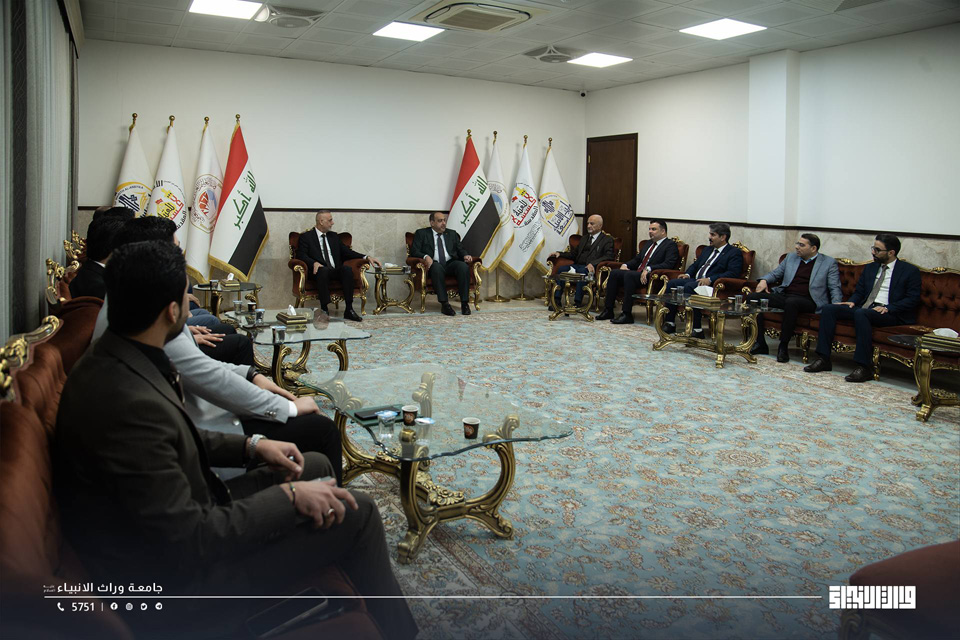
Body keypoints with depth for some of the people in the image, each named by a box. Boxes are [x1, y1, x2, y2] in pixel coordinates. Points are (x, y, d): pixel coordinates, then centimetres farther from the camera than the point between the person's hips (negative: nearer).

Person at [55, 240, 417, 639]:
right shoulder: (130, 403, -33)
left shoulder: (115, 360, -3)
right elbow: (188, 542, -29)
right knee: (356, 514, -6)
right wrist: (288, 495, -19)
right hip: (176, 578, -9)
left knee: (315, 465, 17)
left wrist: (251, 446, 3)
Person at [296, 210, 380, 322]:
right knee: (323, 270, -38)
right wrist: (314, 263, -22)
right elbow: (301, 255, -2)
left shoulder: (334, 236, 25)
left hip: (336, 271, 4)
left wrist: (366, 257, 6)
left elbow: (347, 252, 21)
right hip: (320, 271, -3)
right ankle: (324, 309, -37)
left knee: (347, 269, -30)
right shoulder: (306, 237, 11)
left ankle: (349, 309, -33)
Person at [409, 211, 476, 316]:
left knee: (463, 266, -30)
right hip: (434, 264, -3)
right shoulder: (421, 233, 12)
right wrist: (425, 256, -18)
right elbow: (414, 251, 2)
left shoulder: (452, 234, 23)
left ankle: (465, 303, -29)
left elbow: (460, 249, 19)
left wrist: (465, 255, -6)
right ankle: (444, 304, -37)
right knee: (437, 267, -39)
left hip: (451, 264, 3)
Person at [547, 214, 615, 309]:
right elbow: (574, 254, 30)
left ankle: (577, 303, -37)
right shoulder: (584, 238, 29)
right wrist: (559, 253, 12)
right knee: (562, 268, -23)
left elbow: (609, 256, -8)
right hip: (577, 265, 6)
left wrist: (593, 263, -25)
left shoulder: (607, 240, 7)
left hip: (591, 269, -6)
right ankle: (556, 300, -26)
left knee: (582, 271, -38)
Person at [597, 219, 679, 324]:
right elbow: (637, 260, 29)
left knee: (629, 275, -33)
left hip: (652, 277, -8)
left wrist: (648, 269, -26)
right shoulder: (648, 243, 25)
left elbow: (668, 264, -16)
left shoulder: (671, 245, -1)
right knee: (614, 273, -12)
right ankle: (608, 310, -11)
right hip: (637, 273, 8)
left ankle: (627, 314, -32)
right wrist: (625, 265, 8)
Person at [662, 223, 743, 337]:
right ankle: (669, 323, -12)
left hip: (711, 285, -8)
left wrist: (710, 280, -23)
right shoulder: (708, 249, 25)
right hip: (695, 280, 8)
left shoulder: (734, 253, 0)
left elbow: (733, 273, -14)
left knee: (689, 287, -34)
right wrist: (688, 274, 6)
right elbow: (696, 264, 30)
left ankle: (696, 329, -32)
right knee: (672, 283, -13)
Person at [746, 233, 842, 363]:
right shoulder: (791, 257, 21)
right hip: (784, 295, 5)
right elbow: (775, 274, 26)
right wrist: (764, 280, 2)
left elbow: (835, 288, 4)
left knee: (791, 302, -40)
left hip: (807, 301, -5)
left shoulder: (829, 263, 9)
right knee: (753, 297, -19)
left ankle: (783, 346, -26)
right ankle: (760, 344, -14)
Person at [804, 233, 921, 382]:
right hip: (864, 308, 7)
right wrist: (852, 302, 0)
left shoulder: (910, 271, 4)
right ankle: (823, 359, -17)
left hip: (891, 314, -6)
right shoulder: (870, 268, 22)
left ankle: (864, 367, -37)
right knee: (828, 309, -15)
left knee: (861, 313, -38)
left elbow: (913, 299, -5)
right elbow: (859, 291, 23)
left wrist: (888, 308, -18)